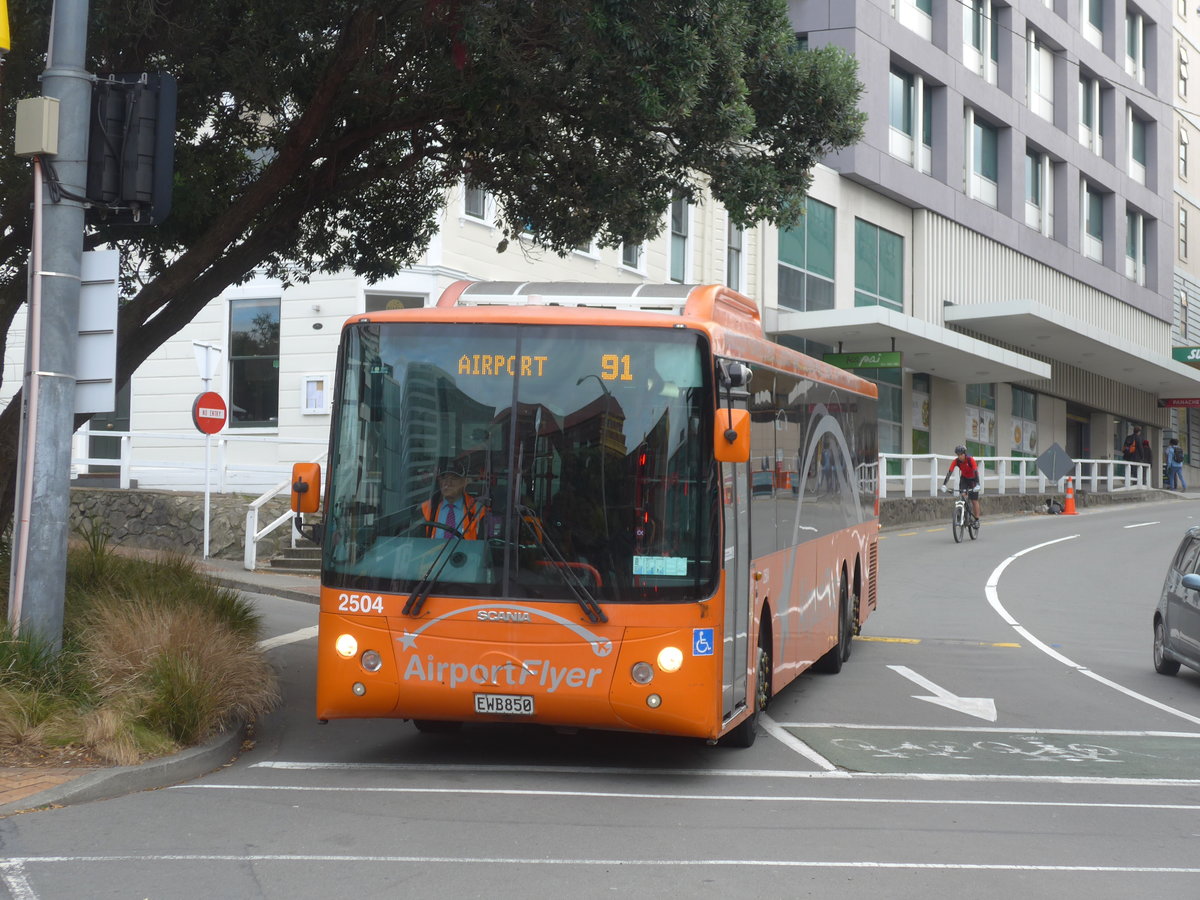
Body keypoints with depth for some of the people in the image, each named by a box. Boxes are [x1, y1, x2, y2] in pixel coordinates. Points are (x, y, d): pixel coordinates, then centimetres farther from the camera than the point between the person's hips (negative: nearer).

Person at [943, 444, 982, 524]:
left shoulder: (971, 460, -29)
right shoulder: (956, 461, -21)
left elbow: (976, 472, -37)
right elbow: (949, 472, -27)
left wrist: (977, 485, -50)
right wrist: (944, 484, -38)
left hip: (972, 479, -3)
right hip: (964, 478, 3)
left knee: (974, 500, -3)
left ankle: (977, 520, 6)